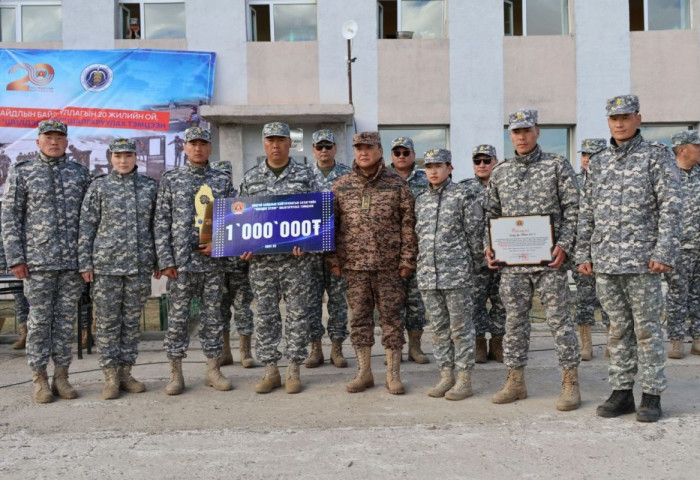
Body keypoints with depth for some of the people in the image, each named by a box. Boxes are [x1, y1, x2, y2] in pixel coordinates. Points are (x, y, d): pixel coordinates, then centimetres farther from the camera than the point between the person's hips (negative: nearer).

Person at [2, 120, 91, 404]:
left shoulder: (80, 173, 9)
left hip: (74, 261, 2)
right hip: (38, 261, -2)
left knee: (67, 319, 6)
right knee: (40, 319, 3)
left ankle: (61, 376, 15)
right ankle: (39, 380, 12)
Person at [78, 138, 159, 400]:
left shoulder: (150, 186, 7)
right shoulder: (98, 187, 3)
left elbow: (157, 226, 11)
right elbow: (86, 226, 1)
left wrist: (159, 261, 8)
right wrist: (85, 263, -4)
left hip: (140, 266, 2)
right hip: (106, 265, -2)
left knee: (132, 321, 7)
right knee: (107, 322, 3)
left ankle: (125, 373, 18)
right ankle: (110, 376, 12)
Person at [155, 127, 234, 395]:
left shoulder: (223, 180, 8)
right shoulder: (170, 179, 5)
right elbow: (161, 223, 2)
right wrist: (165, 260, -6)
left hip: (213, 260, 1)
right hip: (181, 260, -1)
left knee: (213, 315, 7)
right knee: (178, 317, 3)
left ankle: (213, 370, 17)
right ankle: (176, 373, 13)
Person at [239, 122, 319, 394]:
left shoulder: (305, 176, 4)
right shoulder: (250, 178, 9)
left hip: (296, 259, -2)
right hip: (260, 260, 2)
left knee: (298, 313, 3)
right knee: (265, 315, 6)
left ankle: (293, 369, 15)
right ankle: (270, 370, 17)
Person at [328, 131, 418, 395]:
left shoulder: (397, 183, 1)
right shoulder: (341, 185, 6)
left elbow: (408, 223, 0)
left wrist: (408, 259, -5)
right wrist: (334, 260, 3)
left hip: (389, 264, -2)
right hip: (354, 265, 2)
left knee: (391, 316, 3)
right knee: (359, 316, 7)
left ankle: (393, 374, 13)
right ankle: (363, 373, 19)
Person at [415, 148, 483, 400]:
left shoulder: (464, 196, -4)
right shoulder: (420, 200, 13)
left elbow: (475, 233, -2)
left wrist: (474, 263, 1)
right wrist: (420, 263, 15)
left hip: (457, 273, -5)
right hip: (427, 274, 6)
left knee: (460, 328, 1)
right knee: (438, 328, 10)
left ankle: (464, 379, 8)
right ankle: (446, 376, 20)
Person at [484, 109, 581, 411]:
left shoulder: (557, 166, 2)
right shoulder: (500, 172, 13)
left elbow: (573, 209, -2)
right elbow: (491, 213, 17)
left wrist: (564, 245, -13)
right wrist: (489, 246, 3)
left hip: (549, 259, -4)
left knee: (559, 319, 0)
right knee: (514, 321, 9)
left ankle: (570, 383, 9)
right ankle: (515, 382, 19)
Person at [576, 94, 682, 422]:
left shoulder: (657, 156, 1)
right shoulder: (598, 162, 14)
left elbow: (671, 208, -6)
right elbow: (587, 213, 16)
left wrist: (664, 253, -14)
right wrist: (583, 254, 10)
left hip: (642, 259, -4)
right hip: (605, 260, 5)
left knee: (647, 329, 2)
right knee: (618, 329, 10)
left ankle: (652, 396, 11)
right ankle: (621, 393, 18)